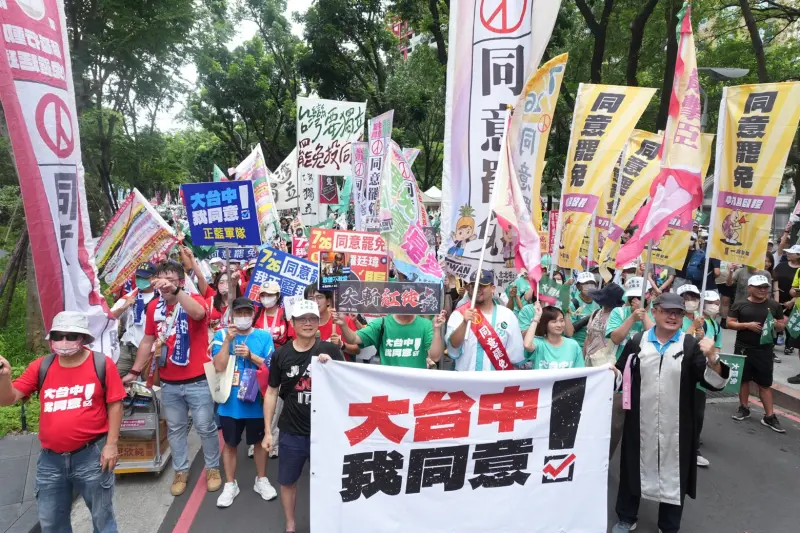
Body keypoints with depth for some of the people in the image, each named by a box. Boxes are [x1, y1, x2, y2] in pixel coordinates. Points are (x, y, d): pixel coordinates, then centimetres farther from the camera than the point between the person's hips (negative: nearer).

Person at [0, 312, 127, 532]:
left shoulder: (102, 364, -9)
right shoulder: (41, 367, -1)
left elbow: (115, 405, -6)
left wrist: (111, 444, -9)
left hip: (91, 455, -3)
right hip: (50, 458, 4)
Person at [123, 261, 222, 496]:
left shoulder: (194, 300, -12)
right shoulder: (154, 307, 3)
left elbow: (198, 313, -38)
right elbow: (147, 341, 12)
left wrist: (175, 291, -49)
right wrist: (135, 371, 14)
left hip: (198, 381, -4)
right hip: (169, 384, 5)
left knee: (205, 427, 8)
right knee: (175, 429, 16)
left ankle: (213, 468, 27)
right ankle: (181, 471, 33)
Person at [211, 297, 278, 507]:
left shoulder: (264, 336, -4)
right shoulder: (222, 335, -4)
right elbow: (219, 366, -13)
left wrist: (250, 355, -20)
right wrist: (228, 340, -20)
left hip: (256, 401, 0)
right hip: (230, 401, 0)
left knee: (260, 441, 16)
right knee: (230, 443, 14)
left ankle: (261, 480, 34)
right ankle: (230, 485, 31)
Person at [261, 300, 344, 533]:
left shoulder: (331, 351, -7)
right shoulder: (281, 355, -3)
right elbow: (272, 392, 4)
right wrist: (268, 431, 3)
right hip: (292, 432, 1)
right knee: (287, 481, 16)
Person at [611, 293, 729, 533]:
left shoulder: (691, 345, -4)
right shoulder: (637, 342, 0)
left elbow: (714, 382, -12)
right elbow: (621, 375, 8)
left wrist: (712, 358, -29)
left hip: (675, 427, -1)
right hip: (640, 423, 1)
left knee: (673, 474, 12)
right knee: (634, 468, 14)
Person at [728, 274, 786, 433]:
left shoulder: (774, 306, 3)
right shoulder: (740, 305, -2)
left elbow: (782, 327, 11)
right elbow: (729, 323, -3)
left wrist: (776, 324, -12)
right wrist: (747, 325, -17)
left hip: (764, 350, 1)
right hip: (743, 349, 0)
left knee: (765, 384, 4)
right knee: (744, 379, 12)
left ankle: (769, 416, 9)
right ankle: (744, 409, 26)